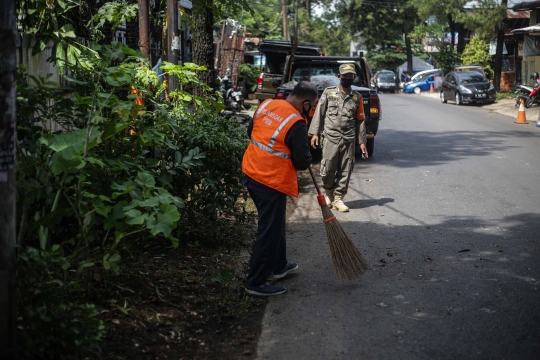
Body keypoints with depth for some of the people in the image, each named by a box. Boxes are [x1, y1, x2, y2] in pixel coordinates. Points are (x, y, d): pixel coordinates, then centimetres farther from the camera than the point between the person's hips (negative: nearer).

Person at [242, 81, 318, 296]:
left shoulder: (266, 104, 2)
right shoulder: (297, 123, -20)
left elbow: (251, 131, 17)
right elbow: (302, 162, -14)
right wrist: (305, 158, 8)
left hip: (251, 172, 9)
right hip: (271, 182, -9)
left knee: (274, 224, 24)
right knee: (269, 231, 3)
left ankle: (279, 266, 40)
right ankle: (256, 282, 10)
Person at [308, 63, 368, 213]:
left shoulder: (357, 97, 9)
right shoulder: (328, 92, 3)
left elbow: (360, 120, 12)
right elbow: (319, 113, 3)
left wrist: (362, 142, 9)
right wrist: (315, 133, -3)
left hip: (349, 140, 2)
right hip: (330, 137, -2)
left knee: (345, 171, 3)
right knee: (328, 169, -3)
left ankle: (338, 199, 14)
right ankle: (329, 193, 22)